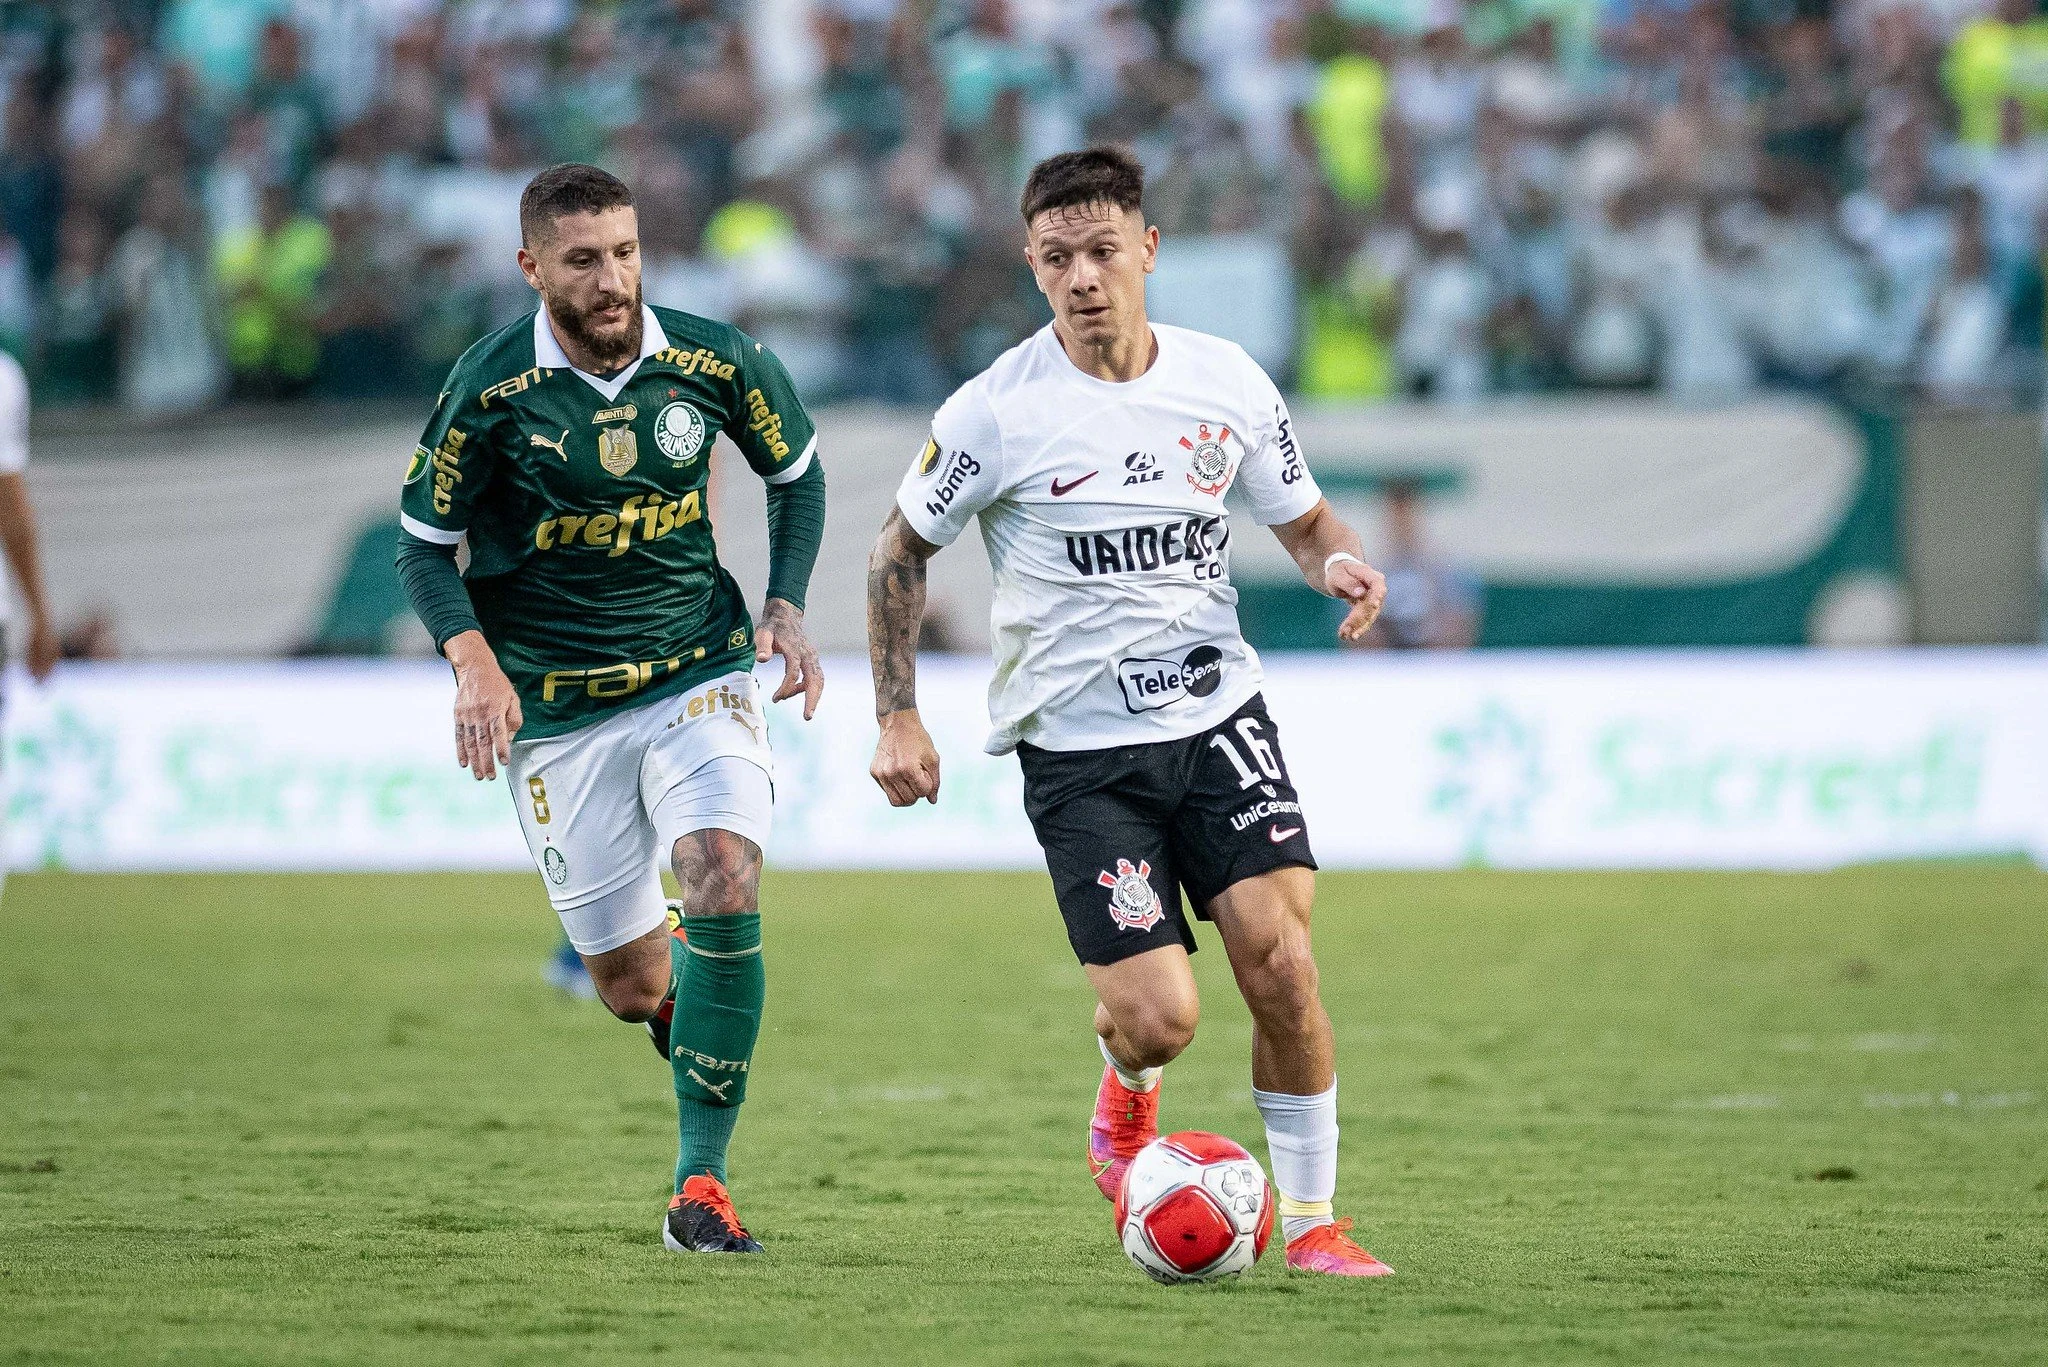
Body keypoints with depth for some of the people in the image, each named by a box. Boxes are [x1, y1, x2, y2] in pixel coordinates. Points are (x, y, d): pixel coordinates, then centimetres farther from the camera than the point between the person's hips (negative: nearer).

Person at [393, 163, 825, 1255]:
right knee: (632, 986, 0)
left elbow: (796, 471, 12)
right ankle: (685, 979, 42)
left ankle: (700, 1185, -17)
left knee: (724, 878, -25)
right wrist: (473, 661, -18)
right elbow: (424, 541, -2)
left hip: (698, 671, 1)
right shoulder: (491, 387, -12)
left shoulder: (715, 361, -6)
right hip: (554, 707, -1)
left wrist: (787, 609, 0)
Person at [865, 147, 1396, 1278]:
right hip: (1078, 748, -2)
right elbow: (900, 553, 5)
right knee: (1159, 1021, -11)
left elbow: (1303, 518, 15)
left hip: (1217, 716, 2)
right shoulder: (997, 412, -9)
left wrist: (1340, 563, -9)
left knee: (1279, 958, -15)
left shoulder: (1226, 382, 0)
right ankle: (1128, 1099, 28)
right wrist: (898, 719, -1)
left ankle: (1310, 1220, 1)